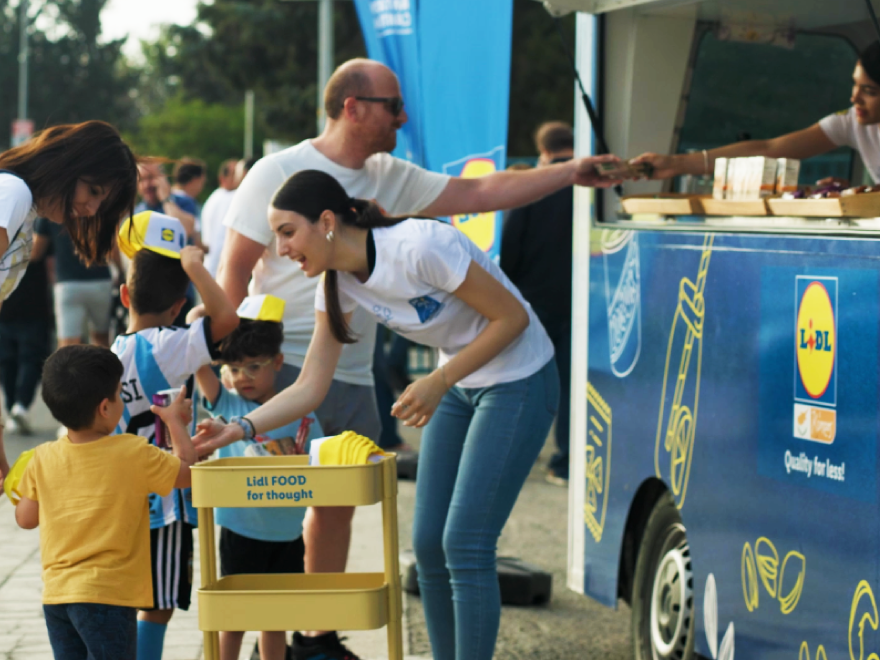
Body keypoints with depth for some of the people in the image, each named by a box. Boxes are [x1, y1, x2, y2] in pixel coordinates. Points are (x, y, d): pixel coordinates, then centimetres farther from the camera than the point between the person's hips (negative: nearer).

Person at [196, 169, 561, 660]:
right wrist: (240, 429, -18)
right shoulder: (338, 283, -5)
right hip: (459, 386, 8)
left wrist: (437, 383, -23)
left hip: (519, 382, -8)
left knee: (464, 545, -13)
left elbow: (512, 316, -21)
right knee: (429, 545, 4)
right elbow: (311, 387, -4)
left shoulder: (418, 247, -29)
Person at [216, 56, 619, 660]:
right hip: (282, 366, -6)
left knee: (337, 505, 11)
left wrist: (572, 173, 3)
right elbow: (234, 271, -7)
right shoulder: (279, 173, -7)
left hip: (352, 377, 6)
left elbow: (479, 193, 8)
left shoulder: (391, 179, 9)